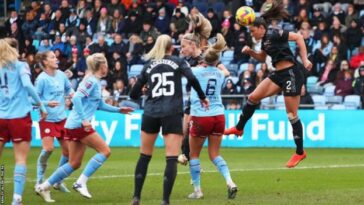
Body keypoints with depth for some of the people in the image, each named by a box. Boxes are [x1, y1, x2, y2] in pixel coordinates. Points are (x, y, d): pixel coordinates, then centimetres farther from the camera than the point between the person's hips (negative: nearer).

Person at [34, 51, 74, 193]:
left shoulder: (61, 75, 4)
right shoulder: (42, 79, -12)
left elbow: (69, 88, 21)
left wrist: (71, 93, -1)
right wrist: (47, 103, -26)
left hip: (62, 118, 6)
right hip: (47, 119, -6)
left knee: (68, 149, 4)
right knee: (48, 149, -17)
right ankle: (39, 180, -1)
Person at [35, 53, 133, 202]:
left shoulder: (96, 82, 16)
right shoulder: (92, 81, -12)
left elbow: (100, 105, 29)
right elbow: (76, 98, -24)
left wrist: (118, 110, 28)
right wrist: (84, 119, -26)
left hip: (75, 126, 9)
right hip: (78, 125, -9)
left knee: (74, 164, 10)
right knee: (105, 151, -8)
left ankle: (44, 186, 12)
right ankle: (81, 183, -10)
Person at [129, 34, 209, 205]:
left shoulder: (149, 66, 11)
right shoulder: (178, 62, 6)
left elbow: (134, 94, 12)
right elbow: (192, 79, -12)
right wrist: (202, 97, 2)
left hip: (151, 113, 3)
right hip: (172, 114, -3)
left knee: (144, 156, 16)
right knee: (172, 159, -4)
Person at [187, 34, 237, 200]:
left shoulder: (196, 71, -4)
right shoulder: (220, 75, 8)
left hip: (200, 117, -4)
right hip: (218, 116, 4)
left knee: (194, 154, 11)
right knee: (214, 154, 11)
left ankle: (197, 190, 10)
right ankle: (230, 182, -10)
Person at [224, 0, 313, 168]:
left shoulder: (273, 34, -14)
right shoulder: (265, 40, 13)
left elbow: (298, 37, -20)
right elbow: (262, 58, 30)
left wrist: (305, 60, -23)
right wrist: (250, 52, 11)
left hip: (291, 74, -9)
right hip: (279, 75, 9)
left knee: (292, 114, -4)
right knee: (253, 97, 6)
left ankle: (300, 152, 5)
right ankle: (239, 128, 21)